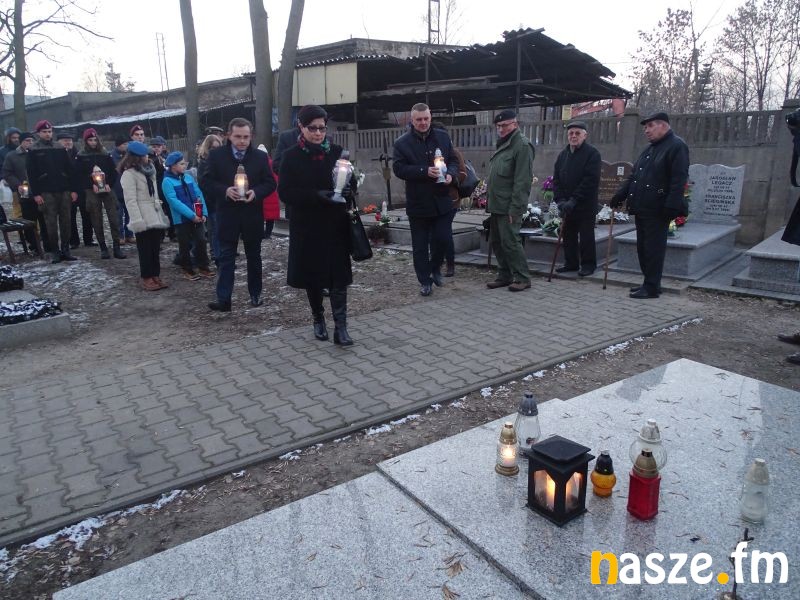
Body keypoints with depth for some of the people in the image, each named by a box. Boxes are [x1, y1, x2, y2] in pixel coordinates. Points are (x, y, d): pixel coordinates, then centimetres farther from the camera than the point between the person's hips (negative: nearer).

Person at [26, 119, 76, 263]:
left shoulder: (60, 149, 12)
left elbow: (69, 169, 10)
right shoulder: (33, 151, 3)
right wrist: (36, 193, -9)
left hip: (64, 190, 3)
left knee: (65, 220, 3)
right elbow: (31, 174, -1)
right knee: (51, 222, -2)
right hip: (46, 192, -3)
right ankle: (55, 251, 4)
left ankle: (65, 249, 10)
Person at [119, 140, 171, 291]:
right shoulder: (129, 174, -10)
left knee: (155, 248, 10)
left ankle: (155, 275, 17)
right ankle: (147, 278, 7)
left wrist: (161, 212, 18)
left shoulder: (149, 171, 16)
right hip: (143, 219, -7)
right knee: (145, 249, -1)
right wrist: (137, 220, -22)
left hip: (155, 216, 7)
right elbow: (130, 200, -16)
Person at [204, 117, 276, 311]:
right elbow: (208, 181, 0)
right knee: (226, 257, -1)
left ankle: (255, 294, 26)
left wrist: (255, 192, -17)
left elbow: (270, 183, 2)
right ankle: (223, 299, -1)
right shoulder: (216, 155, 0)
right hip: (227, 214, -1)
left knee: (254, 256, 12)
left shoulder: (260, 156, 2)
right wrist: (225, 190, -18)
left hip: (252, 215, 1)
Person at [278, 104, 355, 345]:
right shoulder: (292, 156, -3)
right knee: (312, 275, 9)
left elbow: (351, 182, 8)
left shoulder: (337, 152, 2)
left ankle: (340, 327, 1)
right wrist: (316, 196, -21)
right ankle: (318, 319, 28)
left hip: (336, 224, 1)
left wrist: (348, 191, -16)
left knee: (338, 276, -3)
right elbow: (285, 192, -8)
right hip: (307, 226, -1)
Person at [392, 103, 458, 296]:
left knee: (442, 239, 3)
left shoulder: (443, 137, 8)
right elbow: (399, 168, -11)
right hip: (418, 203, -2)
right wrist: (425, 171, -22)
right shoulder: (402, 142, -3)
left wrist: (450, 174, -11)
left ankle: (435, 268, 32)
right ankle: (424, 281, 18)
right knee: (420, 245, 5)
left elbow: (454, 160, 12)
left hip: (442, 201, 2)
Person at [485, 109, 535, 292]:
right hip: (496, 206, 9)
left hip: (509, 207, -9)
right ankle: (504, 276, 22)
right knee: (496, 242, 12)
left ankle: (522, 278, 4)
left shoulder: (522, 146, -11)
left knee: (510, 242, -7)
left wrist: (515, 208, -22)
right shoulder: (503, 145, 19)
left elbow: (522, 181, -18)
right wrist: (489, 201, 16)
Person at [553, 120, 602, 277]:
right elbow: (556, 179, 11)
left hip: (586, 205, -6)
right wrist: (560, 199, -3)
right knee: (568, 235, 10)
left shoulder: (592, 153, -7)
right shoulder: (563, 154, 13)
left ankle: (588, 264, 10)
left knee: (586, 236, 0)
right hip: (566, 205, 6)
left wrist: (574, 200, -19)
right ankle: (571, 263, 21)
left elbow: (591, 180, -15)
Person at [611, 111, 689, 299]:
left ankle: (652, 288, 2)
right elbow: (633, 176, 22)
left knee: (653, 249, -4)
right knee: (642, 248, 12)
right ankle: (649, 282, 22)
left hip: (657, 211, -9)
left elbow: (679, 180, -16)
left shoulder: (676, 146, -7)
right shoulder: (650, 149, 21)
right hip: (642, 208, 9)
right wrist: (619, 196, 13)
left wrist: (671, 206, -22)